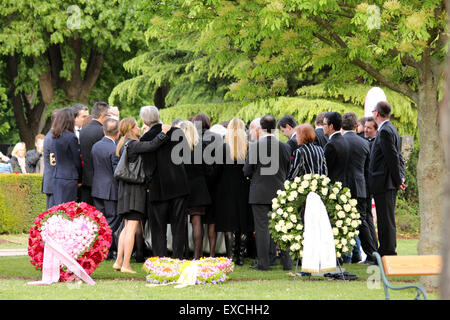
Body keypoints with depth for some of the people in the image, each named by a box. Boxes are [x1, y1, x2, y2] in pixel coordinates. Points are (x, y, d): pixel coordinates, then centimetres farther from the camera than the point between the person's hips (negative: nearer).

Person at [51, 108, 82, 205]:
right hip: (69, 179, -7)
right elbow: (77, 161, -7)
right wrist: (79, 178, 8)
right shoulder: (71, 137, -12)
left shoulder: (55, 137, 8)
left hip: (57, 176, 7)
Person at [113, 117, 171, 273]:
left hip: (125, 189, 9)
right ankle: (126, 265, -7)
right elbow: (152, 146, -27)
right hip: (135, 188, -9)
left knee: (127, 227, 15)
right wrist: (163, 133, -16)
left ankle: (119, 261, 14)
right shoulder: (132, 144, -15)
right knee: (131, 228, -7)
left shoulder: (124, 145, 14)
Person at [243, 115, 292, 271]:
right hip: (279, 192, 3)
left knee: (262, 228, 0)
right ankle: (286, 262, 11)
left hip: (260, 193, -3)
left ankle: (263, 262, 0)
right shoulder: (285, 147, 0)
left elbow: (247, 171, -6)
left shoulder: (254, 147, -11)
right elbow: (288, 171, 9)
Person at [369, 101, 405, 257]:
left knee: (386, 220, -7)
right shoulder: (391, 130, 17)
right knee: (386, 219, 14)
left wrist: (398, 181, -12)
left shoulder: (385, 131, -15)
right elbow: (397, 157, 19)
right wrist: (401, 176, 10)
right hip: (389, 184, 10)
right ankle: (386, 251, 20)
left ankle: (388, 253, -6)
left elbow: (393, 158, -18)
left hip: (384, 183, -10)